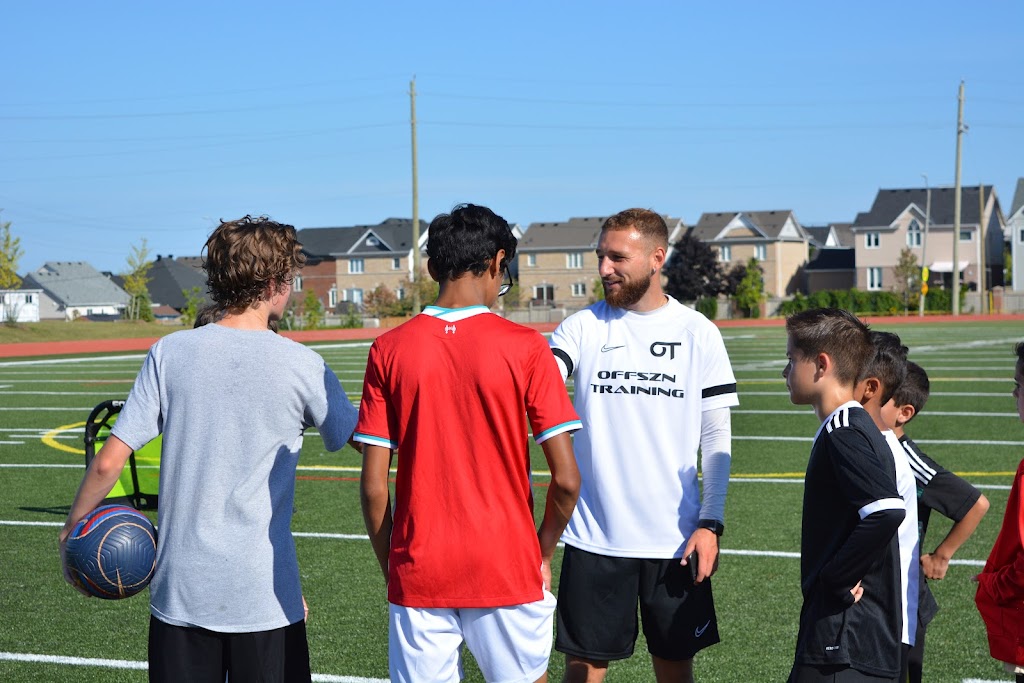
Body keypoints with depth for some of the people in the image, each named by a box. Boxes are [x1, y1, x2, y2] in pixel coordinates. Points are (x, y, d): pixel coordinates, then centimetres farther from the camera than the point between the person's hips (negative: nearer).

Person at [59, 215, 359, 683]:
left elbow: (108, 461, -4)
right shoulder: (302, 366, -6)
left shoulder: (170, 354, -3)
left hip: (180, 590, 2)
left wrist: (72, 529, 11)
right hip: (265, 596, -2)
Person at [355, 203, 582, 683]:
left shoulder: (389, 350, -2)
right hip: (507, 569, -1)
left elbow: (373, 486, -3)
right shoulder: (524, 347, -7)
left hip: (417, 576, 2)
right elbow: (566, 479, -7)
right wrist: (542, 554, 8)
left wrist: (390, 566, 11)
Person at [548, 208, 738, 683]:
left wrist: (710, 523, -4)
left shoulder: (699, 334, 1)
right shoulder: (583, 327, 1)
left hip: (675, 537, 0)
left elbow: (717, 436, 3)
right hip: (593, 537, 0)